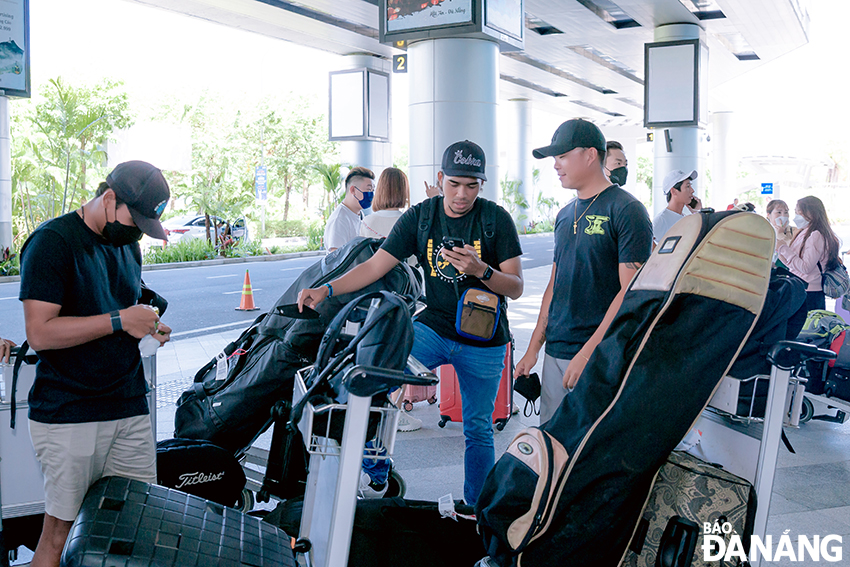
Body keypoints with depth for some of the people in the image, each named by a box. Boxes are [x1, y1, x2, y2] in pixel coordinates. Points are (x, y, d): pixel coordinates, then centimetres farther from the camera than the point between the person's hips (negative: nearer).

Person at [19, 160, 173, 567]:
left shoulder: (127, 244, 15)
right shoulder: (52, 241, -9)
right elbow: (40, 333, -16)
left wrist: (148, 327, 5)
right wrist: (119, 321, -19)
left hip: (130, 409, 7)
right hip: (68, 417, -7)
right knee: (60, 532, 0)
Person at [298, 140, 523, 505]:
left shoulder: (497, 219, -7)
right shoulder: (419, 217, -1)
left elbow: (516, 287, -8)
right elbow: (374, 266, -2)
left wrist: (481, 270, -27)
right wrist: (326, 289, -14)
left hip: (483, 342, -1)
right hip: (432, 327, 1)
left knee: (478, 430, 8)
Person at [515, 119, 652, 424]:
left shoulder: (626, 210, -8)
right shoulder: (565, 215, 15)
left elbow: (632, 292, -14)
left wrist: (588, 352, -18)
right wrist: (533, 347, 14)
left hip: (601, 359, -7)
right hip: (555, 354, 7)